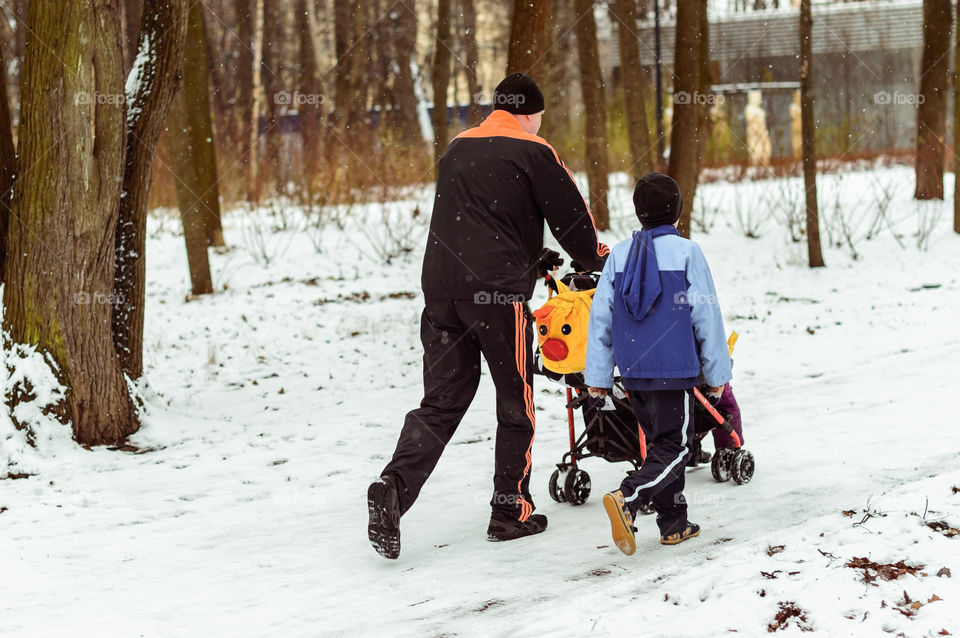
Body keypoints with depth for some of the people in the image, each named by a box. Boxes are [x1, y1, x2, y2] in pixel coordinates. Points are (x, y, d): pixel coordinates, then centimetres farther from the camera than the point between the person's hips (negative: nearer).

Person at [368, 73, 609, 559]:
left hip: (441, 286, 6)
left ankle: (394, 487, -13)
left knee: (441, 401, 7)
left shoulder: (457, 149, 18)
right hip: (499, 292, -5)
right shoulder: (533, 153, -1)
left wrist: (533, 257, 32)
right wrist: (598, 261, 23)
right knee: (516, 402, 8)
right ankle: (510, 511, 13)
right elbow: (572, 217, 4)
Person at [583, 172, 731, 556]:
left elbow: (600, 318, 5)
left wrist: (597, 376, 10)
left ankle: (673, 523, 18)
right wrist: (717, 373, 2)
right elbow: (706, 317, -6)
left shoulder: (619, 255, 5)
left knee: (662, 442, 17)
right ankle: (626, 499, -24)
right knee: (675, 448, -2)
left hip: (632, 372, 5)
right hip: (675, 369, -5)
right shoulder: (686, 253, -8)